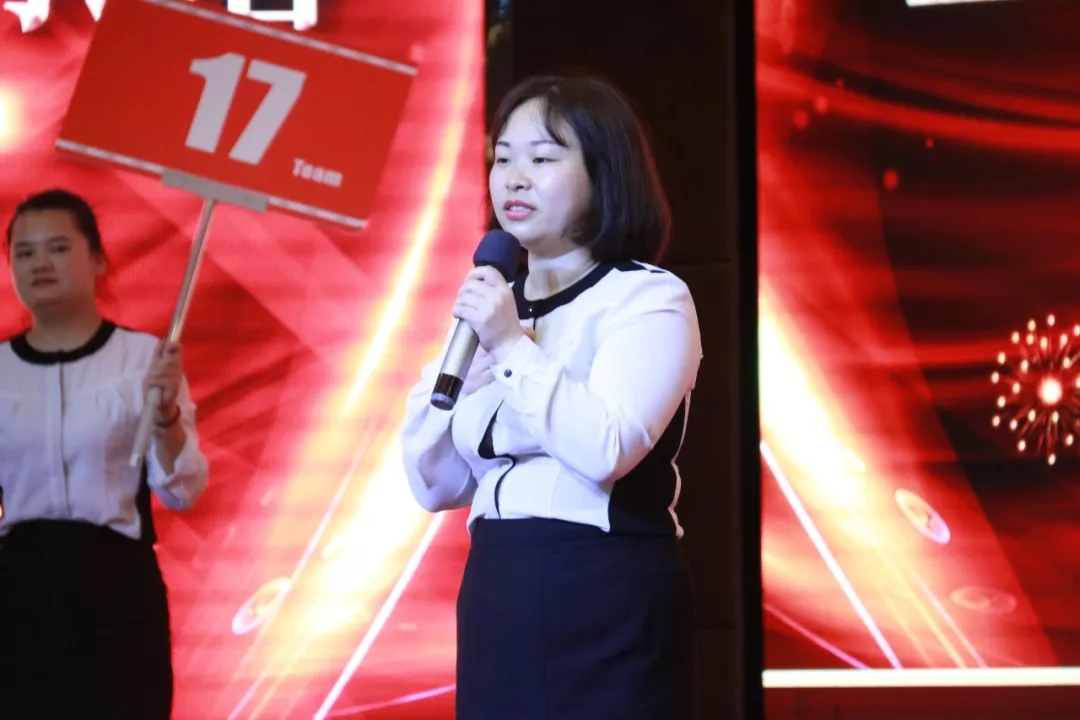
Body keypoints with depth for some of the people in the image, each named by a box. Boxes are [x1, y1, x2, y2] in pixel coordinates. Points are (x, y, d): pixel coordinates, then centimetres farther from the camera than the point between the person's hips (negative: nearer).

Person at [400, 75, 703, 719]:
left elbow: (607, 449, -21)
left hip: (605, 605, -6)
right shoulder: (494, 307, 15)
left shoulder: (648, 298, -4)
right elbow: (435, 487, 13)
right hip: (497, 598, 6)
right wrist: (455, 383, -2)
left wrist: (515, 347, -15)